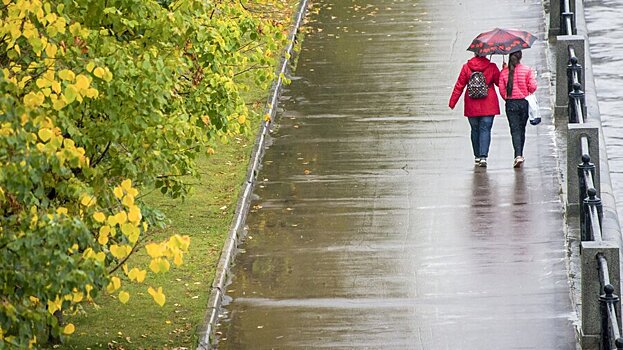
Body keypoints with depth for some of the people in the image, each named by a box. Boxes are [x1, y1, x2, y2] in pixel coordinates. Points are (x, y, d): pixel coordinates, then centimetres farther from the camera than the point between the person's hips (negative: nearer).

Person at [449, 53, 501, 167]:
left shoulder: (466, 67, -4)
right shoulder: (492, 67, -6)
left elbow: (459, 86, -1)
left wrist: (452, 102, 7)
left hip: (472, 106, 1)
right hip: (488, 106, -1)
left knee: (475, 130, 13)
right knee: (485, 129, -1)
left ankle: (477, 156, 20)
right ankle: (483, 156, -15)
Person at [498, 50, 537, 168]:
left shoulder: (504, 72, -4)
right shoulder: (527, 70, -6)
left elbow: (502, 89, -4)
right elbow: (533, 87, -9)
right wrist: (527, 94, 12)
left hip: (510, 104, -1)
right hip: (524, 102, 1)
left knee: (515, 130, -3)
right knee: (522, 129, 16)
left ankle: (518, 155, -19)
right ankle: (520, 155, 26)